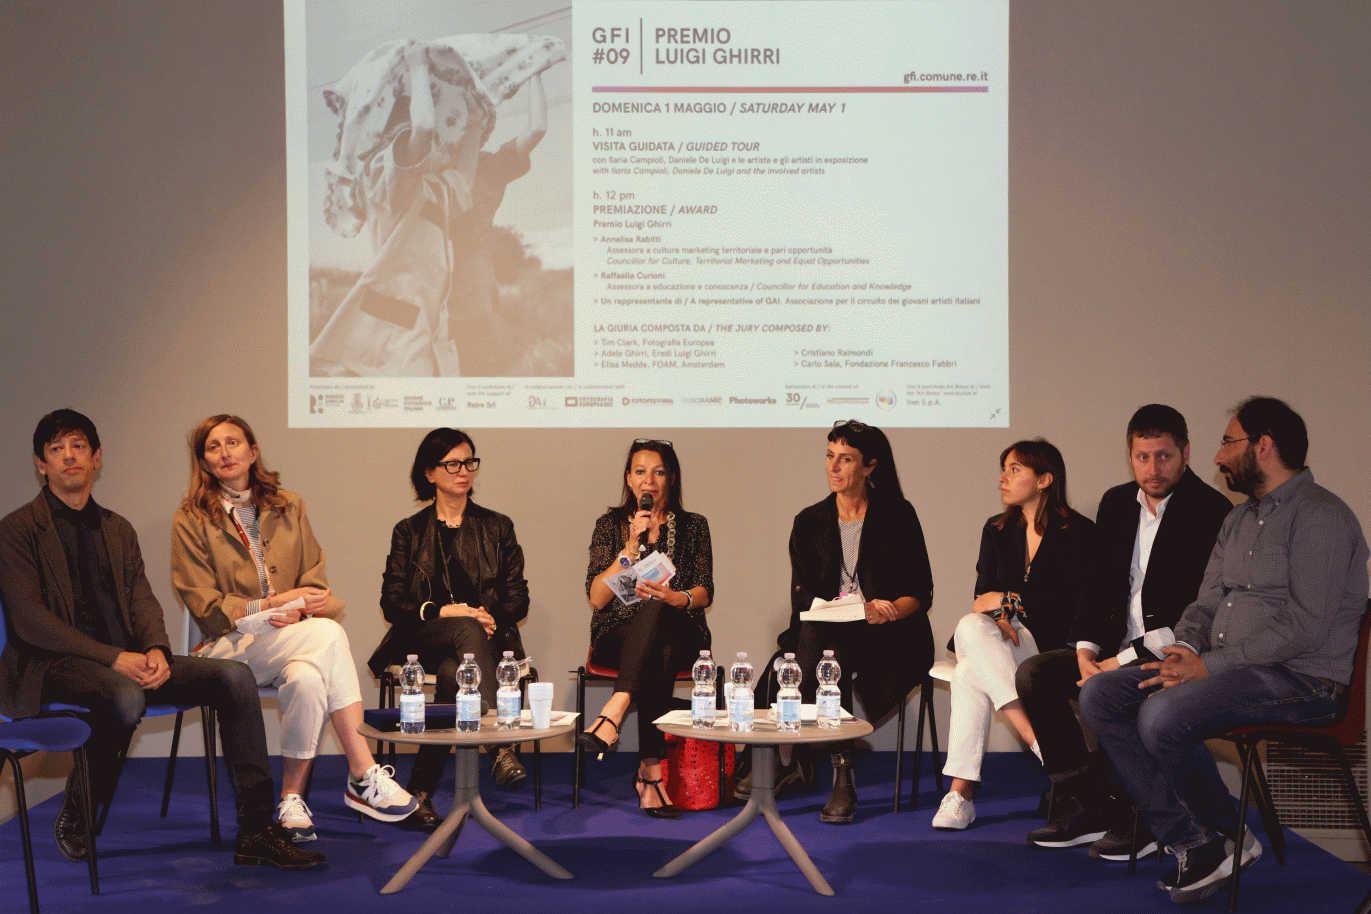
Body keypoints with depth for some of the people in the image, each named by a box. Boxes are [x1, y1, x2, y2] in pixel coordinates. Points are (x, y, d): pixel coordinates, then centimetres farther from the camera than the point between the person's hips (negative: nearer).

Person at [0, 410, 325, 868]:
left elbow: (143, 600, 13)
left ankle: (256, 832, -17)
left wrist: (155, 650, -12)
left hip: (127, 661, 6)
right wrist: (114, 658, -19)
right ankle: (78, 809, -11)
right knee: (125, 697, -40)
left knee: (235, 676, -15)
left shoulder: (118, 530, 22)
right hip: (54, 667, -6)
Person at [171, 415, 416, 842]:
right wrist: (271, 606, -15)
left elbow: (316, 584, 13)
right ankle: (364, 774, -34)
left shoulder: (289, 507, 16)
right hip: (230, 646, -3)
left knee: (307, 678, -37)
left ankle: (292, 798, -27)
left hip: (292, 635, 3)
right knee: (327, 635, -33)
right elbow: (204, 607, -2)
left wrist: (299, 609, -11)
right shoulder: (190, 520, 4)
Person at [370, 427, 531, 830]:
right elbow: (392, 602, 6)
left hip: (486, 638, 1)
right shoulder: (409, 532, 17)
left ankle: (421, 791, -36)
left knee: (453, 672, -37)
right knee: (468, 631, -39)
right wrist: (442, 612, -12)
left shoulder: (497, 527, 19)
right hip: (424, 638, -1)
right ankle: (501, 748, -54)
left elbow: (518, 597, 13)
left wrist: (493, 616, -11)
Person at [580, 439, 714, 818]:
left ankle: (612, 714, -56)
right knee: (658, 657, -39)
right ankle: (651, 771, -47)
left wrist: (675, 597, -19)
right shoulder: (610, 525, 12)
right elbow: (597, 598, 0)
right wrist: (631, 547, -10)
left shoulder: (693, 526, 14)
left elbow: (705, 593, 4)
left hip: (680, 633, 0)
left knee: (655, 610, -39)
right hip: (618, 634, 0)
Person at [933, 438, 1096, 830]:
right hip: (998, 638, 4)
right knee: (971, 626, -35)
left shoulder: (1078, 533, -2)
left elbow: (1076, 605, -10)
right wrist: (998, 620, -13)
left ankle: (961, 793, -35)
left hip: (1048, 644, -4)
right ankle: (1036, 738, -40)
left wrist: (1012, 601, -10)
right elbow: (984, 598, 10)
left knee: (968, 674, -33)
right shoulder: (996, 531, 15)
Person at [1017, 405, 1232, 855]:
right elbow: (1101, 587, 15)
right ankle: (1085, 805, -6)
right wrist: (1086, 648, -4)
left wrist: (1124, 660, -21)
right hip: (1119, 649, 8)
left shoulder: (1210, 513, -14)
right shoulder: (1117, 504, 10)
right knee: (1033, 673, -10)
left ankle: (1137, 818, -14)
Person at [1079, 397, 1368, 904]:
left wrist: (1209, 665, -20)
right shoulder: (1239, 520, 19)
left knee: (1163, 716, -32)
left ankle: (1225, 834, -4)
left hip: (1300, 678, -9)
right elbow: (1207, 602, 19)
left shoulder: (1320, 516, -12)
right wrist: (1185, 648, -5)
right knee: (1099, 696, -7)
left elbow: (1305, 627, -20)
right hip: (1223, 667, 9)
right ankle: (1190, 842, -10)